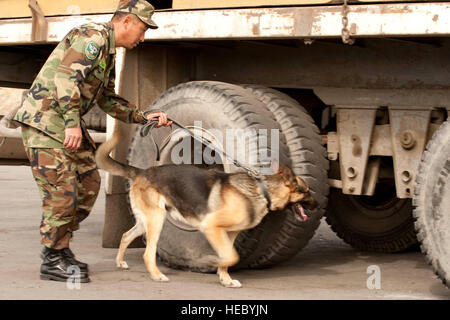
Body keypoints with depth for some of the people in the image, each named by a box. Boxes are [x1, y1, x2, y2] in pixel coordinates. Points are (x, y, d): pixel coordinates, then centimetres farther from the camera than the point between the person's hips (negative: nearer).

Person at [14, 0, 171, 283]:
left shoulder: (109, 52, 20)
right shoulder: (93, 37, -13)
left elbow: (107, 100, 27)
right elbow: (65, 75, -25)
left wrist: (144, 117, 19)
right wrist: (72, 123, -31)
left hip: (66, 124, 10)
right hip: (44, 119, -10)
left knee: (88, 182, 10)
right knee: (63, 190, -11)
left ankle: (58, 247, 19)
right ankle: (53, 261, -2)